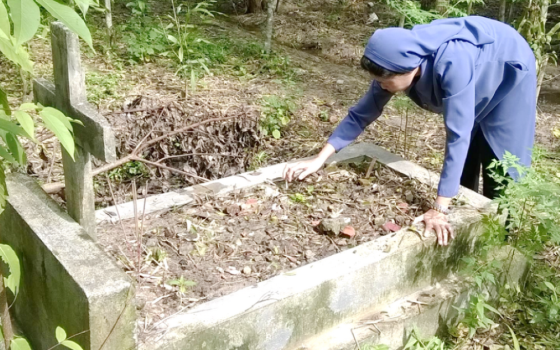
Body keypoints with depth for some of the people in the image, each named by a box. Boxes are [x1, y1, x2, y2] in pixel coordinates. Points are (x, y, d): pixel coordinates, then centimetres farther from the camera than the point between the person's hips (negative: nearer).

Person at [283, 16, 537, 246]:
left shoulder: (452, 65, -45)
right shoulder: (397, 61, -25)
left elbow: (458, 136, -45)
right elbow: (361, 113, -16)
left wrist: (440, 209, -46)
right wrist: (319, 160, -21)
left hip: (508, 71, -6)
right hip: (478, 74, 6)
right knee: (464, 164, 12)